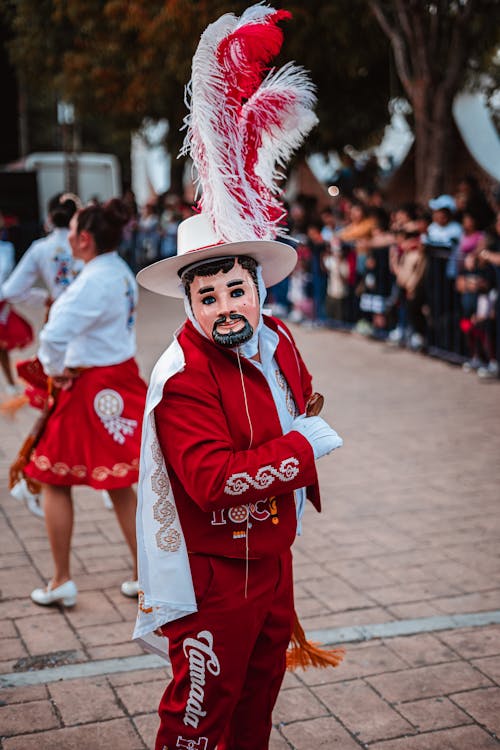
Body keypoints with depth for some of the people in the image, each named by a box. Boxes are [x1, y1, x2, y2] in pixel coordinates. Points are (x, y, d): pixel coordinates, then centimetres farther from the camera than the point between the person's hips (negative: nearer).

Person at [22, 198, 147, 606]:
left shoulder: (93, 282, -22)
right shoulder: (122, 273, 6)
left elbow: (54, 336, -34)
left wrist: (55, 370, -15)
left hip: (90, 389, -8)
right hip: (120, 380, 9)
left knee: (55, 481, 8)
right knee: (118, 484, 16)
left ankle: (62, 580, 16)